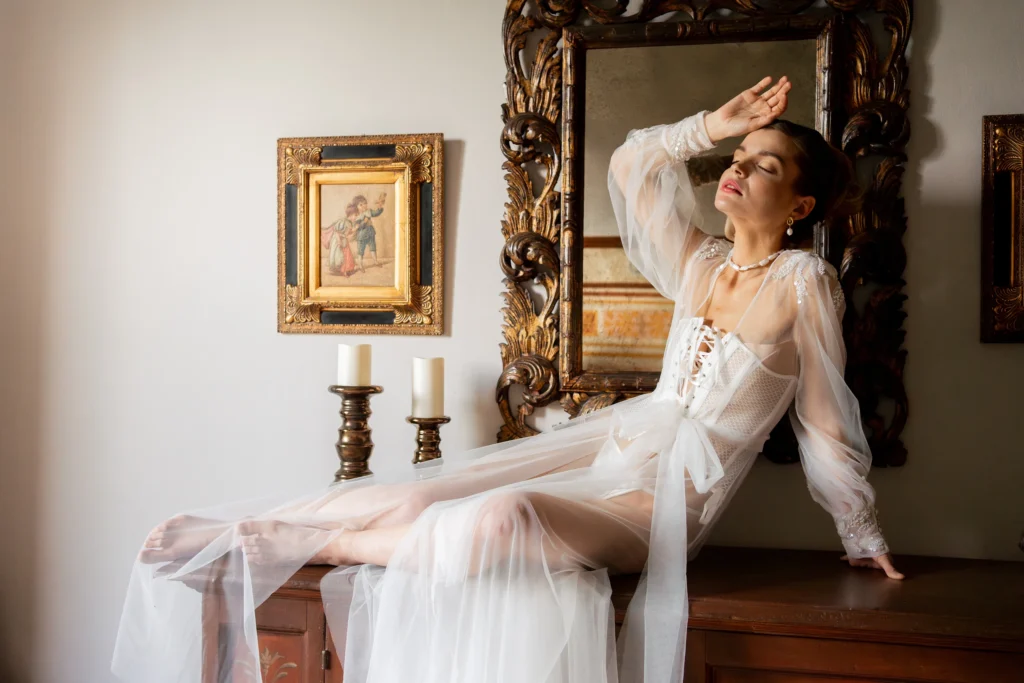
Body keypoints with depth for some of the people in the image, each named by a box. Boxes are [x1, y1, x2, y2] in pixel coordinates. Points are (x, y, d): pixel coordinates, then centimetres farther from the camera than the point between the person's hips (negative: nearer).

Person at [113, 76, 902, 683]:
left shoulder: (804, 281, -8)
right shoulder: (699, 264, 8)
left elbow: (827, 423, -2)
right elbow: (629, 164, 17)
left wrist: (864, 537, 4)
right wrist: (713, 125, 10)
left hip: (671, 496, -6)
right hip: (616, 441, 6)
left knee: (500, 523, -34)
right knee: (418, 495, -10)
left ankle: (297, 542, -17)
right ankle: (230, 537, 0)